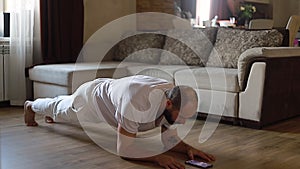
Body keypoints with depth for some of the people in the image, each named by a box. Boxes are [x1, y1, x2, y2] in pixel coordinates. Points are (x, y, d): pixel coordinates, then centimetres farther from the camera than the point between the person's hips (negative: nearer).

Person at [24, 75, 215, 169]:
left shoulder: (174, 96, -30)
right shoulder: (137, 104, -52)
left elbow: (169, 138, -19)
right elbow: (124, 149, -46)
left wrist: (188, 148, -38)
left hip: (109, 89, 6)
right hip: (92, 97, -5)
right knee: (61, 108, 30)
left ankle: (52, 113, 74)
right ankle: (31, 106, 64)